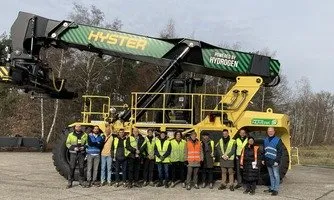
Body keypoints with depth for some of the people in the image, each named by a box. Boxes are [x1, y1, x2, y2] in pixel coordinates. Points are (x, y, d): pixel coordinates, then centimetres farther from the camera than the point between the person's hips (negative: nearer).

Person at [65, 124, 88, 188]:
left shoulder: (84, 135, 5)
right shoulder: (70, 135, 1)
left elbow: (87, 143, 13)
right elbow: (67, 144, 2)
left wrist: (84, 147, -7)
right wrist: (73, 148, -13)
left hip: (81, 153, 2)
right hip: (73, 153, -2)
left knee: (81, 167, 6)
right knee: (72, 168, -2)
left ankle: (81, 181, 18)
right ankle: (70, 182, 6)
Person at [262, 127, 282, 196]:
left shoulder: (278, 140, -6)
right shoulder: (265, 140, 13)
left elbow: (279, 152, -9)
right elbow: (264, 151, 18)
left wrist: (277, 161, -15)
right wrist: (263, 159, 13)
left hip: (274, 161, -6)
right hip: (268, 162, 6)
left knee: (276, 175, -1)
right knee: (271, 175, 14)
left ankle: (275, 190, 3)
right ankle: (272, 188, 22)